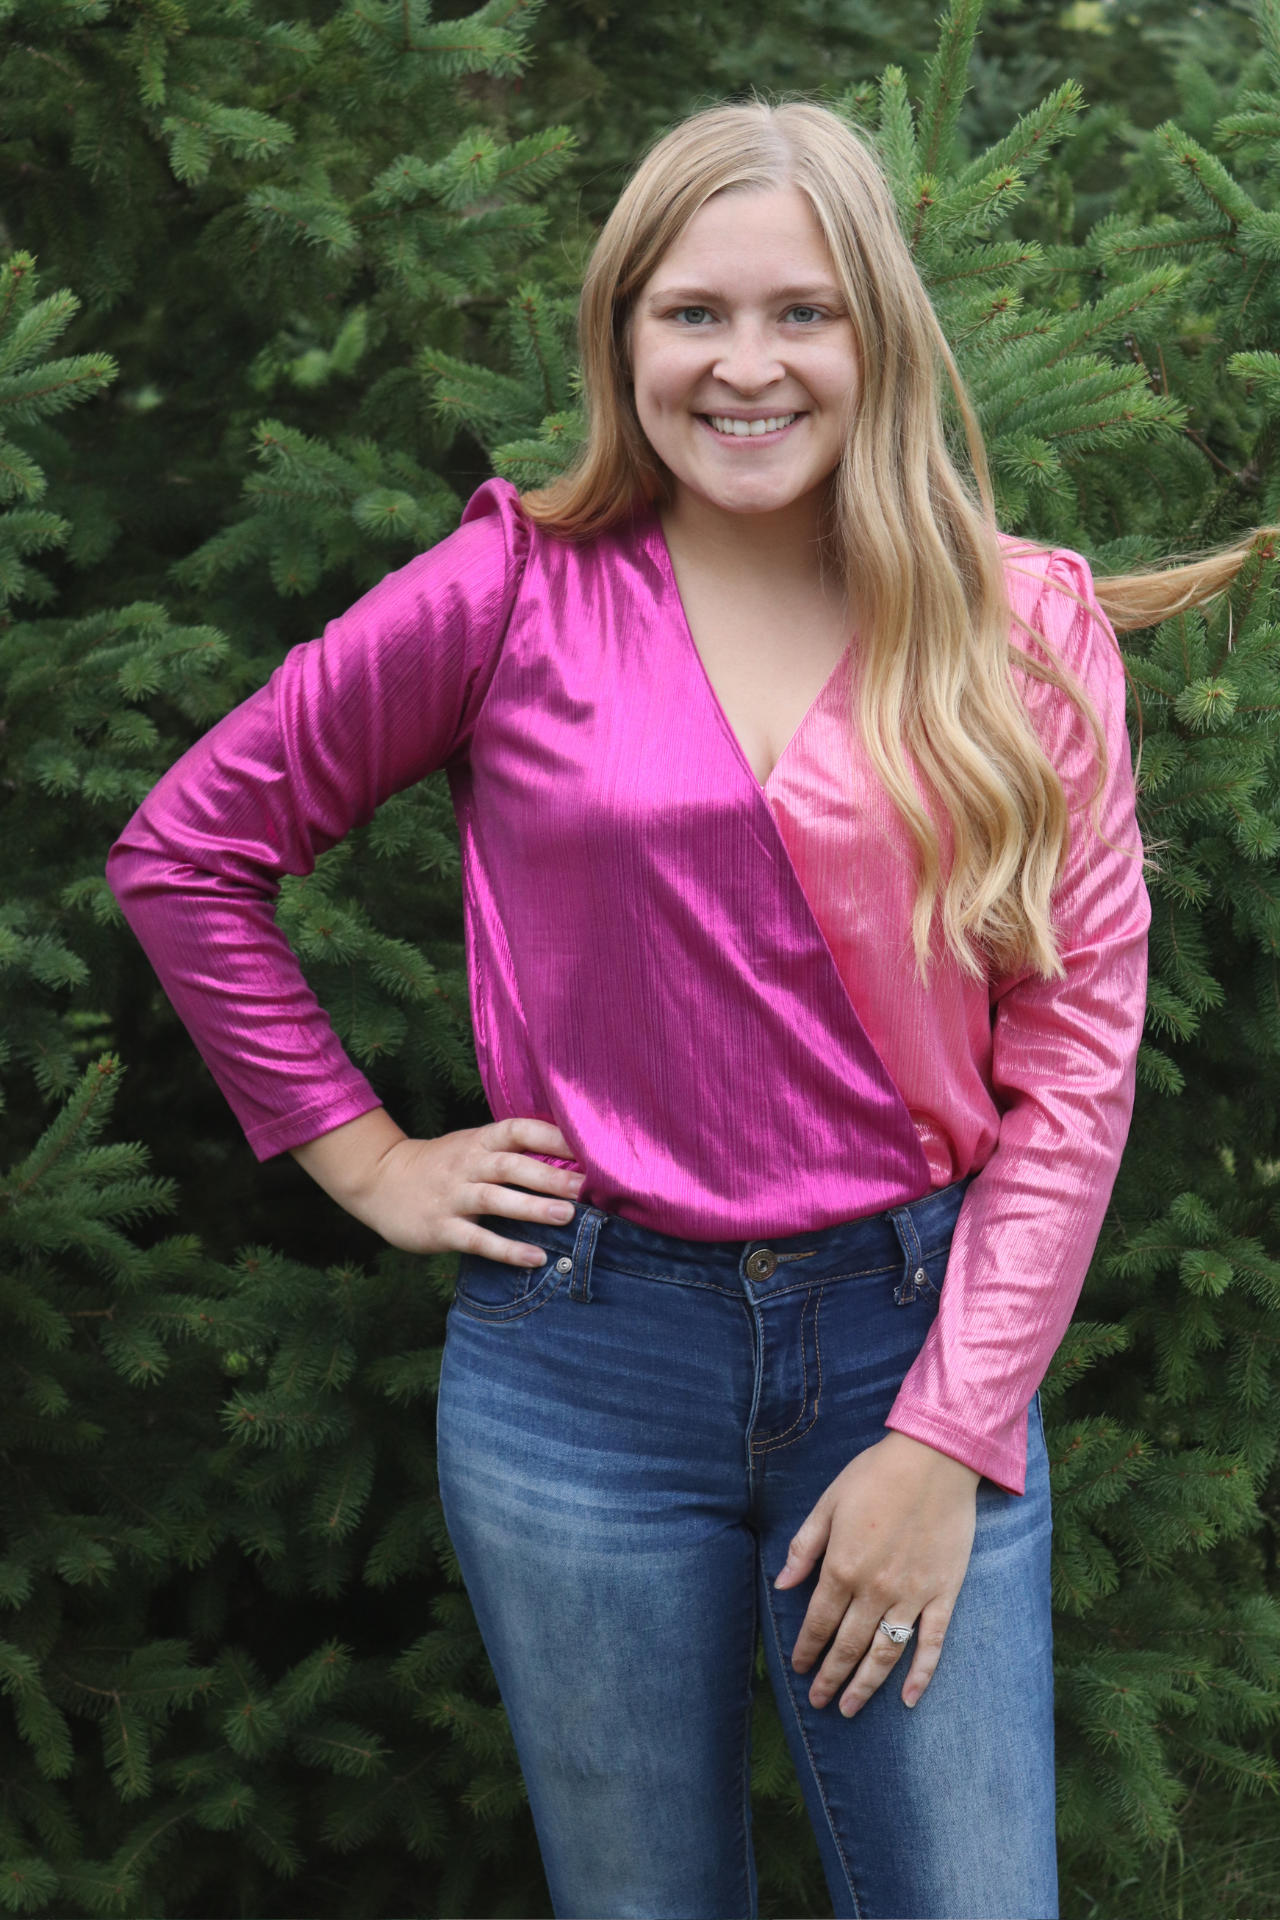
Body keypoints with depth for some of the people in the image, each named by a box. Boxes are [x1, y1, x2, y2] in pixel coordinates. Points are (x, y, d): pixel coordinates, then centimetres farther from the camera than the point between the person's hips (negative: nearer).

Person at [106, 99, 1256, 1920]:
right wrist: (363, 1153, 2)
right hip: (588, 1353, 0)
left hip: (914, 1339, 1)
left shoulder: (1024, 633, 1)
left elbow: (1078, 1043, -2)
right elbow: (185, 846, 6)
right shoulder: (517, 593, -2)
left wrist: (950, 1434, -8)